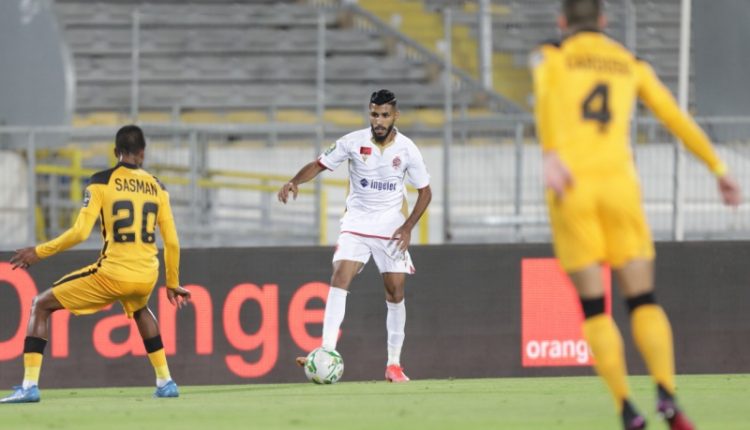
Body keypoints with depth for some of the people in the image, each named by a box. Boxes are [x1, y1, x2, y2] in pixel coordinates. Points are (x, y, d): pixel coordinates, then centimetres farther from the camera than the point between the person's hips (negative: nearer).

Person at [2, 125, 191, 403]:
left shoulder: (102, 182, -3)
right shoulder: (157, 187, 9)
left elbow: (80, 232, -11)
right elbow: (171, 241, 10)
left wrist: (39, 252, 0)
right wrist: (172, 284, 23)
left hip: (113, 273, -4)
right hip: (147, 276, 4)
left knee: (41, 305, 10)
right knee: (139, 309, 41)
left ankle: (30, 385, -3)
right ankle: (165, 382, 33)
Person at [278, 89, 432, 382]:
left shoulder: (407, 149, -6)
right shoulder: (353, 142, -8)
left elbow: (425, 192, 2)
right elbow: (319, 165, -3)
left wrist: (408, 227, -9)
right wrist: (295, 182, -23)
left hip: (391, 227, 1)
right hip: (356, 223, -1)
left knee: (395, 291, -1)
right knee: (340, 277, -20)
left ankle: (394, 364, 10)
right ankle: (327, 352, -28)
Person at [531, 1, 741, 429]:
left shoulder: (549, 56, 10)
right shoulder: (631, 65, 18)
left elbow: (545, 98, -13)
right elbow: (677, 117, 13)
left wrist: (551, 156, -26)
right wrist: (718, 167, 16)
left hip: (571, 187, -1)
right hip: (619, 183, 1)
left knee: (594, 308, 4)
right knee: (644, 301, 3)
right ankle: (667, 394, -21)